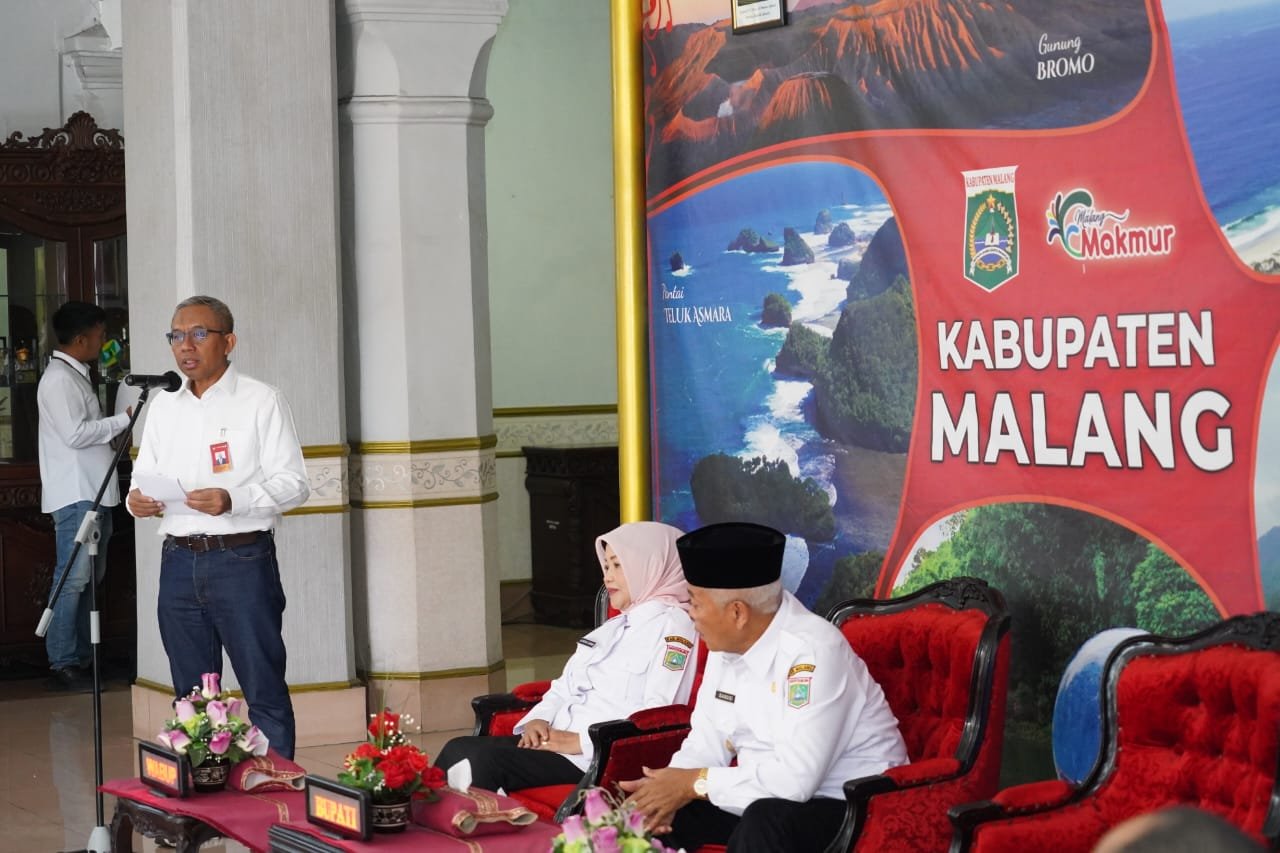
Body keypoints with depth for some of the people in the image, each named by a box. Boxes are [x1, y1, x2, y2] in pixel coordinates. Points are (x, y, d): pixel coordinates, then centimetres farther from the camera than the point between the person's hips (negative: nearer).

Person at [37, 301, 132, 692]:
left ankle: (82, 656, 16)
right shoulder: (58, 378, -12)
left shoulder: (77, 375, 18)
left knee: (90, 578, 11)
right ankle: (62, 664, -7)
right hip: (74, 494, -10)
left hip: (94, 492, 10)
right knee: (73, 579, -10)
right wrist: (124, 419, -12)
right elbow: (75, 434, -19)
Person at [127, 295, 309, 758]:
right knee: (190, 696, 13)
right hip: (179, 560, 5)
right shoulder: (163, 407, 15)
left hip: (242, 559, -5)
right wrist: (136, 499, -5)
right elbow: (145, 474, 20)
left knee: (264, 690, -3)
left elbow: (293, 483, -7)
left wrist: (233, 501, -23)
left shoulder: (261, 401, -2)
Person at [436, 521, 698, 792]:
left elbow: (657, 716, -15)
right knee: (458, 750, -11)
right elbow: (565, 686, 23)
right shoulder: (613, 627, 25)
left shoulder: (671, 625, -3)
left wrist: (581, 741, -18)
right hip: (555, 739, 8)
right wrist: (538, 720, 1)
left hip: (597, 757, -8)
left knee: (484, 760, -25)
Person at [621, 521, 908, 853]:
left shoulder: (812, 652, -25)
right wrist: (673, 785, -14)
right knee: (650, 808, -6)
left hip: (845, 805, -8)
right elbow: (710, 740, 7)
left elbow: (797, 778, -30)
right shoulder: (727, 643, 1)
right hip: (762, 797, 8)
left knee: (763, 823, -36)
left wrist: (696, 782, -21)